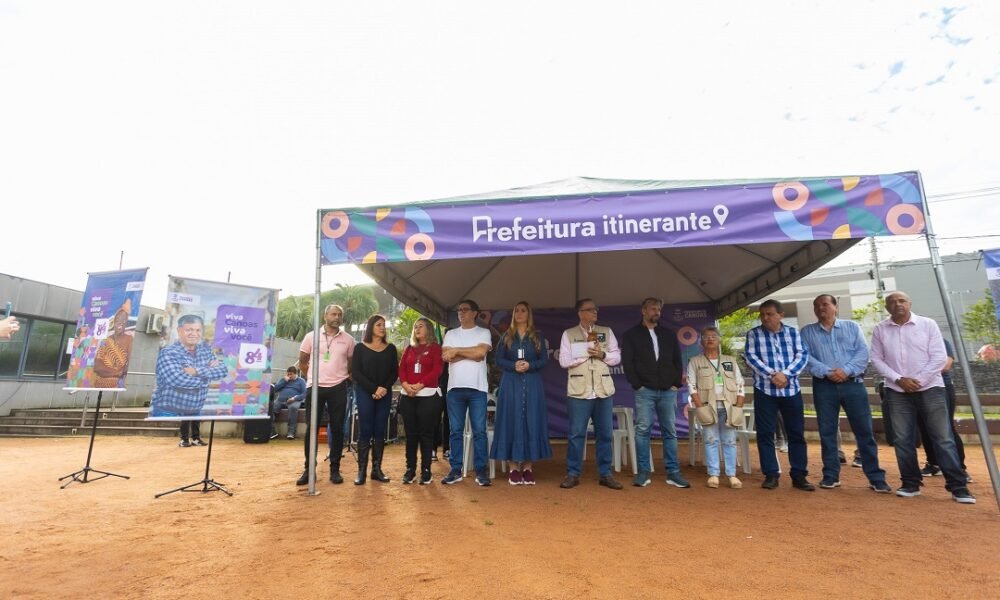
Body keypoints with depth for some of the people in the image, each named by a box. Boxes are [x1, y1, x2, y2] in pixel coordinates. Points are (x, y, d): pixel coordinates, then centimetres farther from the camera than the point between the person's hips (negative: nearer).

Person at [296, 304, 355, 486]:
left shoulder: (348, 340, 3)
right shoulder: (311, 336, 2)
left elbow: (351, 363, 15)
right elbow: (302, 361, 11)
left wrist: (344, 377, 9)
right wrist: (312, 377, 9)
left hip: (338, 389, 0)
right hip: (315, 388, 0)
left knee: (337, 429, 4)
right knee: (311, 428, 4)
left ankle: (335, 469, 14)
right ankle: (308, 469, 15)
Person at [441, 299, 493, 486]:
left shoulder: (484, 332, 6)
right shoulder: (450, 334, 13)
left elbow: (481, 352, -12)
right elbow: (446, 356, -3)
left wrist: (456, 351, -4)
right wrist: (471, 353, -5)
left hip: (477, 388, -2)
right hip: (455, 387, 2)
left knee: (479, 431, 0)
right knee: (456, 431, 6)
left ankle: (481, 471, 8)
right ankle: (455, 470, 14)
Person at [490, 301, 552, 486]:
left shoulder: (537, 336, 9)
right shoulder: (506, 336, 10)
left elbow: (544, 360, 3)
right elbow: (498, 360, 3)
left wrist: (529, 365, -15)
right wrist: (514, 366, -15)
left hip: (532, 384, 0)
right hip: (511, 384, 0)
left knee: (532, 422, -1)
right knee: (512, 421, -2)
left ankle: (528, 467, 6)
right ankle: (515, 467, 5)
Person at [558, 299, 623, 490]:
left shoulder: (606, 332, 12)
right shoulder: (568, 334, 4)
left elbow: (617, 357, 8)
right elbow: (564, 361, -4)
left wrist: (602, 355, -11)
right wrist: (587, 353, -9)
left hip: (603, 390, 3)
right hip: (579, 391, -3)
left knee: (604, 434, 8)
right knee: (576, 434, 0)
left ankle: (605, 474, 19)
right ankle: (573, 474, 11)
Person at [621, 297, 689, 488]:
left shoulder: (669, 334, 15)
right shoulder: (631, 335, 6)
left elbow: (677, 360, 13)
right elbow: (627, 362, 0)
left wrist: (676, 383, 3)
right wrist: (637, 385, -8)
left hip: (668, 391, 3)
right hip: (645, 391, -3)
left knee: (670, 432, 5)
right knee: (642, 430, -3)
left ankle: (673, 473, 11)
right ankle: (643, 472, 3)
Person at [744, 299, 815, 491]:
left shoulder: (793, 332, 8)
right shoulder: (753, 334, 3)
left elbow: (802, 355, -1)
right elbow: (750, 357, -6)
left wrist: (785, 374, -15)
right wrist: (772, 375, -17)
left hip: (791, 389, 2)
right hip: (764, 389, -1)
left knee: (796, 433, 6)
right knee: (765, 433, 1)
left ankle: (799, 476, 16)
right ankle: (771, 475, 10)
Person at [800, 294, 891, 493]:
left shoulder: (852, 326, 11)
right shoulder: (807, 332, 9)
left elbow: (863, 352, -1)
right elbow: (806, 358, -2)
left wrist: (847, 370, -15)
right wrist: (827, 372, -16)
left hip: (853, 384, 0)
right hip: (824, 386, 0)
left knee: (864, 431, 1)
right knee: (827, 432, 4)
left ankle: (876, 477, 11)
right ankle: (831, 475, 13)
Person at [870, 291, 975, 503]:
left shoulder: (928, 324, 0)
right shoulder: (880, 330, 4)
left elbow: (940, 356, -4)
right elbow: (877, 359, 3)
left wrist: (919, 380, -12)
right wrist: (898, 379, -9)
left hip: (930, 388, -1)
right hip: (897, 391, 2)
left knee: (943, 438, -1)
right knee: (903, 439, 5)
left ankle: (958, 486, 8)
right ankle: (911, 483, 15)